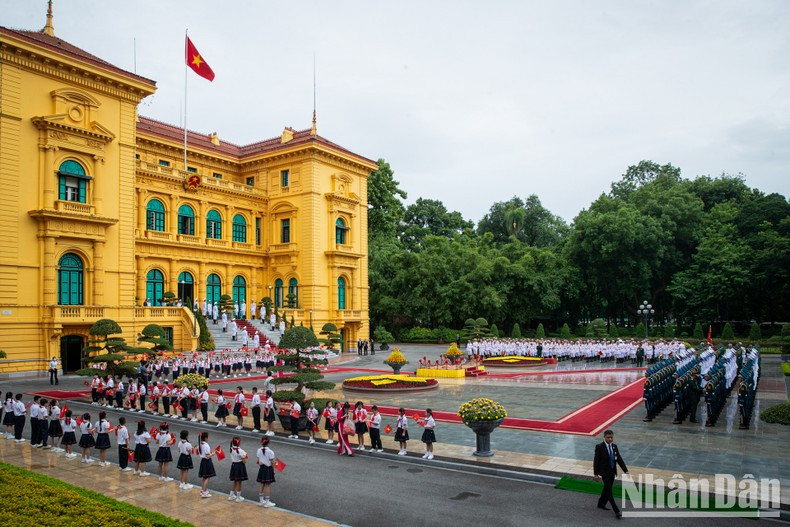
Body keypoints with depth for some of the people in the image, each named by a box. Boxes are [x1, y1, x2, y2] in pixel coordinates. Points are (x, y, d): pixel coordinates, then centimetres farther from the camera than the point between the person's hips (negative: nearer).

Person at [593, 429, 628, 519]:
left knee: (607, 488, 18)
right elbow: (596, 461, -13)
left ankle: (601, 504, 37)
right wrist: (596, 474, -14)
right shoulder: (599, 447, -16)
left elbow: (619, 459, 2)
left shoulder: (614, 446, 1)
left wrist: (625, 471, -6)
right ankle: (616, 511, 1)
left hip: (612, 472, 6)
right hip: (604, 472, -6)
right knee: (609, 491, -3)